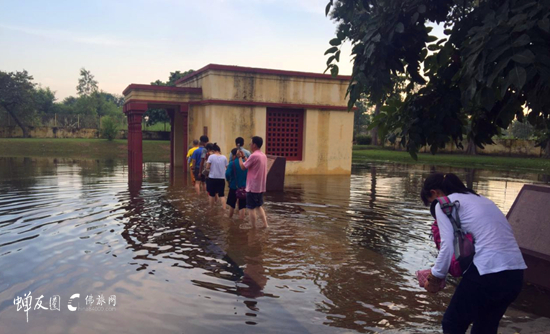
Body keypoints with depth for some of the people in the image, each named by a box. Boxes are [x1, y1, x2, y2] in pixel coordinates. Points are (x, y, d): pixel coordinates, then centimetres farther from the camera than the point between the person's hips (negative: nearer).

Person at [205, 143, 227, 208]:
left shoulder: (211, 156, -7)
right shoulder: (224, 157, -1)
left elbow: (207, 167, -10)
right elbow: (226, 167, 2)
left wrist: (212, 166, 10)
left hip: (213, 178, -1)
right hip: (222, 178, 1)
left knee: (212, 194, 13)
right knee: (221, 195, 5)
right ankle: (224, 209, -4)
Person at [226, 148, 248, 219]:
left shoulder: (232, 163, -13)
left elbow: (227, 174, -20)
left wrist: (228, 180, -1)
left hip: (234, 187, -2)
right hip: (244, 187, 2)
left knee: (231, 204, 18)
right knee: (242, 206, 5)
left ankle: (230, 219, 31)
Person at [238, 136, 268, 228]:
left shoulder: (254, 155, -19)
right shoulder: (263, 156, 11)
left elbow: (243, 167, -10)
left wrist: (240, 157, 4)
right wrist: (244, 157, 18)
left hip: (252, 187, -9)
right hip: (261, 187, 9)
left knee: (251, 208, 2)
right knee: (258, 206, 20)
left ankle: (254, 228, 7)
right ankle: (265, 225, 17)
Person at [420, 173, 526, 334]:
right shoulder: (480, 199, 24)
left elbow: (448, 248, -9)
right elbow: (490, 237, 18)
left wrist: (434, 278, 5)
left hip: (487, 273, -8)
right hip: (515, 274, 8)